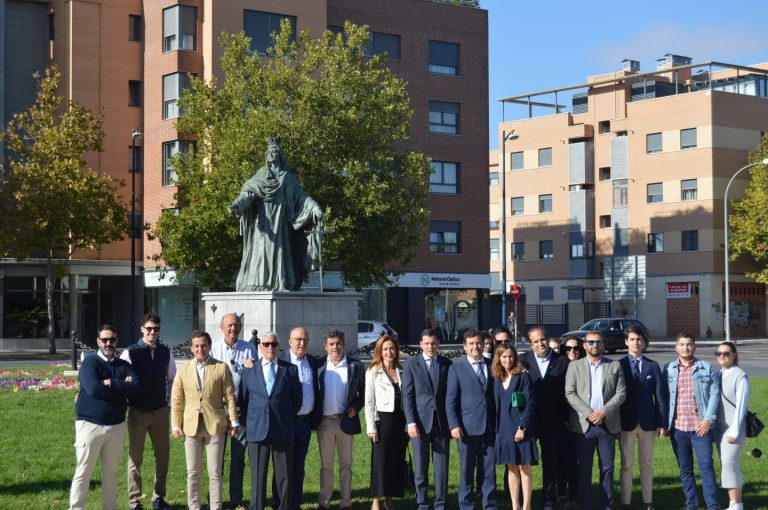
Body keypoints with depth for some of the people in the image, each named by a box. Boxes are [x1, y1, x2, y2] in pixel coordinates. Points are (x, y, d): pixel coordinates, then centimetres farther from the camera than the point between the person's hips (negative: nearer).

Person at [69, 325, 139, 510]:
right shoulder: (90, 362, -4)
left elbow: (135, 387, -8)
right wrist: (121, 387, -12)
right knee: (83, 472, 0)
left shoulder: (124, 365, 9)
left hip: (117, 426, 4)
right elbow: (93, 388, -20)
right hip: (90, 424, -4)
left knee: (111, 471, 13)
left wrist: (110, 383, -17)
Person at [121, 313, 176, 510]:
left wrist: (170, 404, 8)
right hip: (138, 412, -3)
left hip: (161, 411, 3)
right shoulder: (130, 353, -9)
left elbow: (172, 379, 11)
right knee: (135, 457, 3)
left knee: (163, 455, 9)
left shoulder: (166, 353, 1)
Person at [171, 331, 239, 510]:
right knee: (192, 473, 7)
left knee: (215, 473, 2)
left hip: (215, 425, -2)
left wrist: (233, 422, -3)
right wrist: (176, 425, 2)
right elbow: (176, 400, 8)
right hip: (191, 426, 2)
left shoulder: (221, 368, 0)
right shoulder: (184, 370, 6)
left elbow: (230, 397, 1)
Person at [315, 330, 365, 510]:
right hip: (324, 421, 1)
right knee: (326, 464, 8)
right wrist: (314, 417, -2)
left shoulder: (355, 366, 0)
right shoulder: (319, 366, 2)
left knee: (346, 464, 7)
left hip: (346, 421, -1)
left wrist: (355, 407, -11)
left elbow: (363, 392, 5)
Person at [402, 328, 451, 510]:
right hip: (420, 422, -1)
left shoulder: (447, 364, 7)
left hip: (442, 422, 1)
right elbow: (407, 395, -1)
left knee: (442, 467, 3)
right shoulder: (411, 364, 3)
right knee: (420, 468, 3)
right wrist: (411, 422, -9)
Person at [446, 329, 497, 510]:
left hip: (489, 427, 2)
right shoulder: (457, 368, 2)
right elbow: (450, 400, -1)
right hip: (467, 427, -2)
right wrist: (454, 425, -10)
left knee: (489, 471, 5)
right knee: (466, 471, 3)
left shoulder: (492, 366, 9)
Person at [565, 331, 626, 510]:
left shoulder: (615, 366, 9)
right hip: (583, 424, 0)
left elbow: (621, 393, 2)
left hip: (608, 424, 1)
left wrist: (604, 411, -11)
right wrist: (588, 413, -12)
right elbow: (570, 393, -2)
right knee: (584, 469, 2)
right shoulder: (574, 366, 7)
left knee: (607, 468, 3)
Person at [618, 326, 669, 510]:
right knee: (627, 465, 3)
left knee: (646, 465, 9)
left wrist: (661, 423, -1)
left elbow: (661, 396, 4)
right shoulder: (618, 365, -1)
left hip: (647, 422, 2)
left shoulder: (653, 366, 5)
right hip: (626, 423, -2)